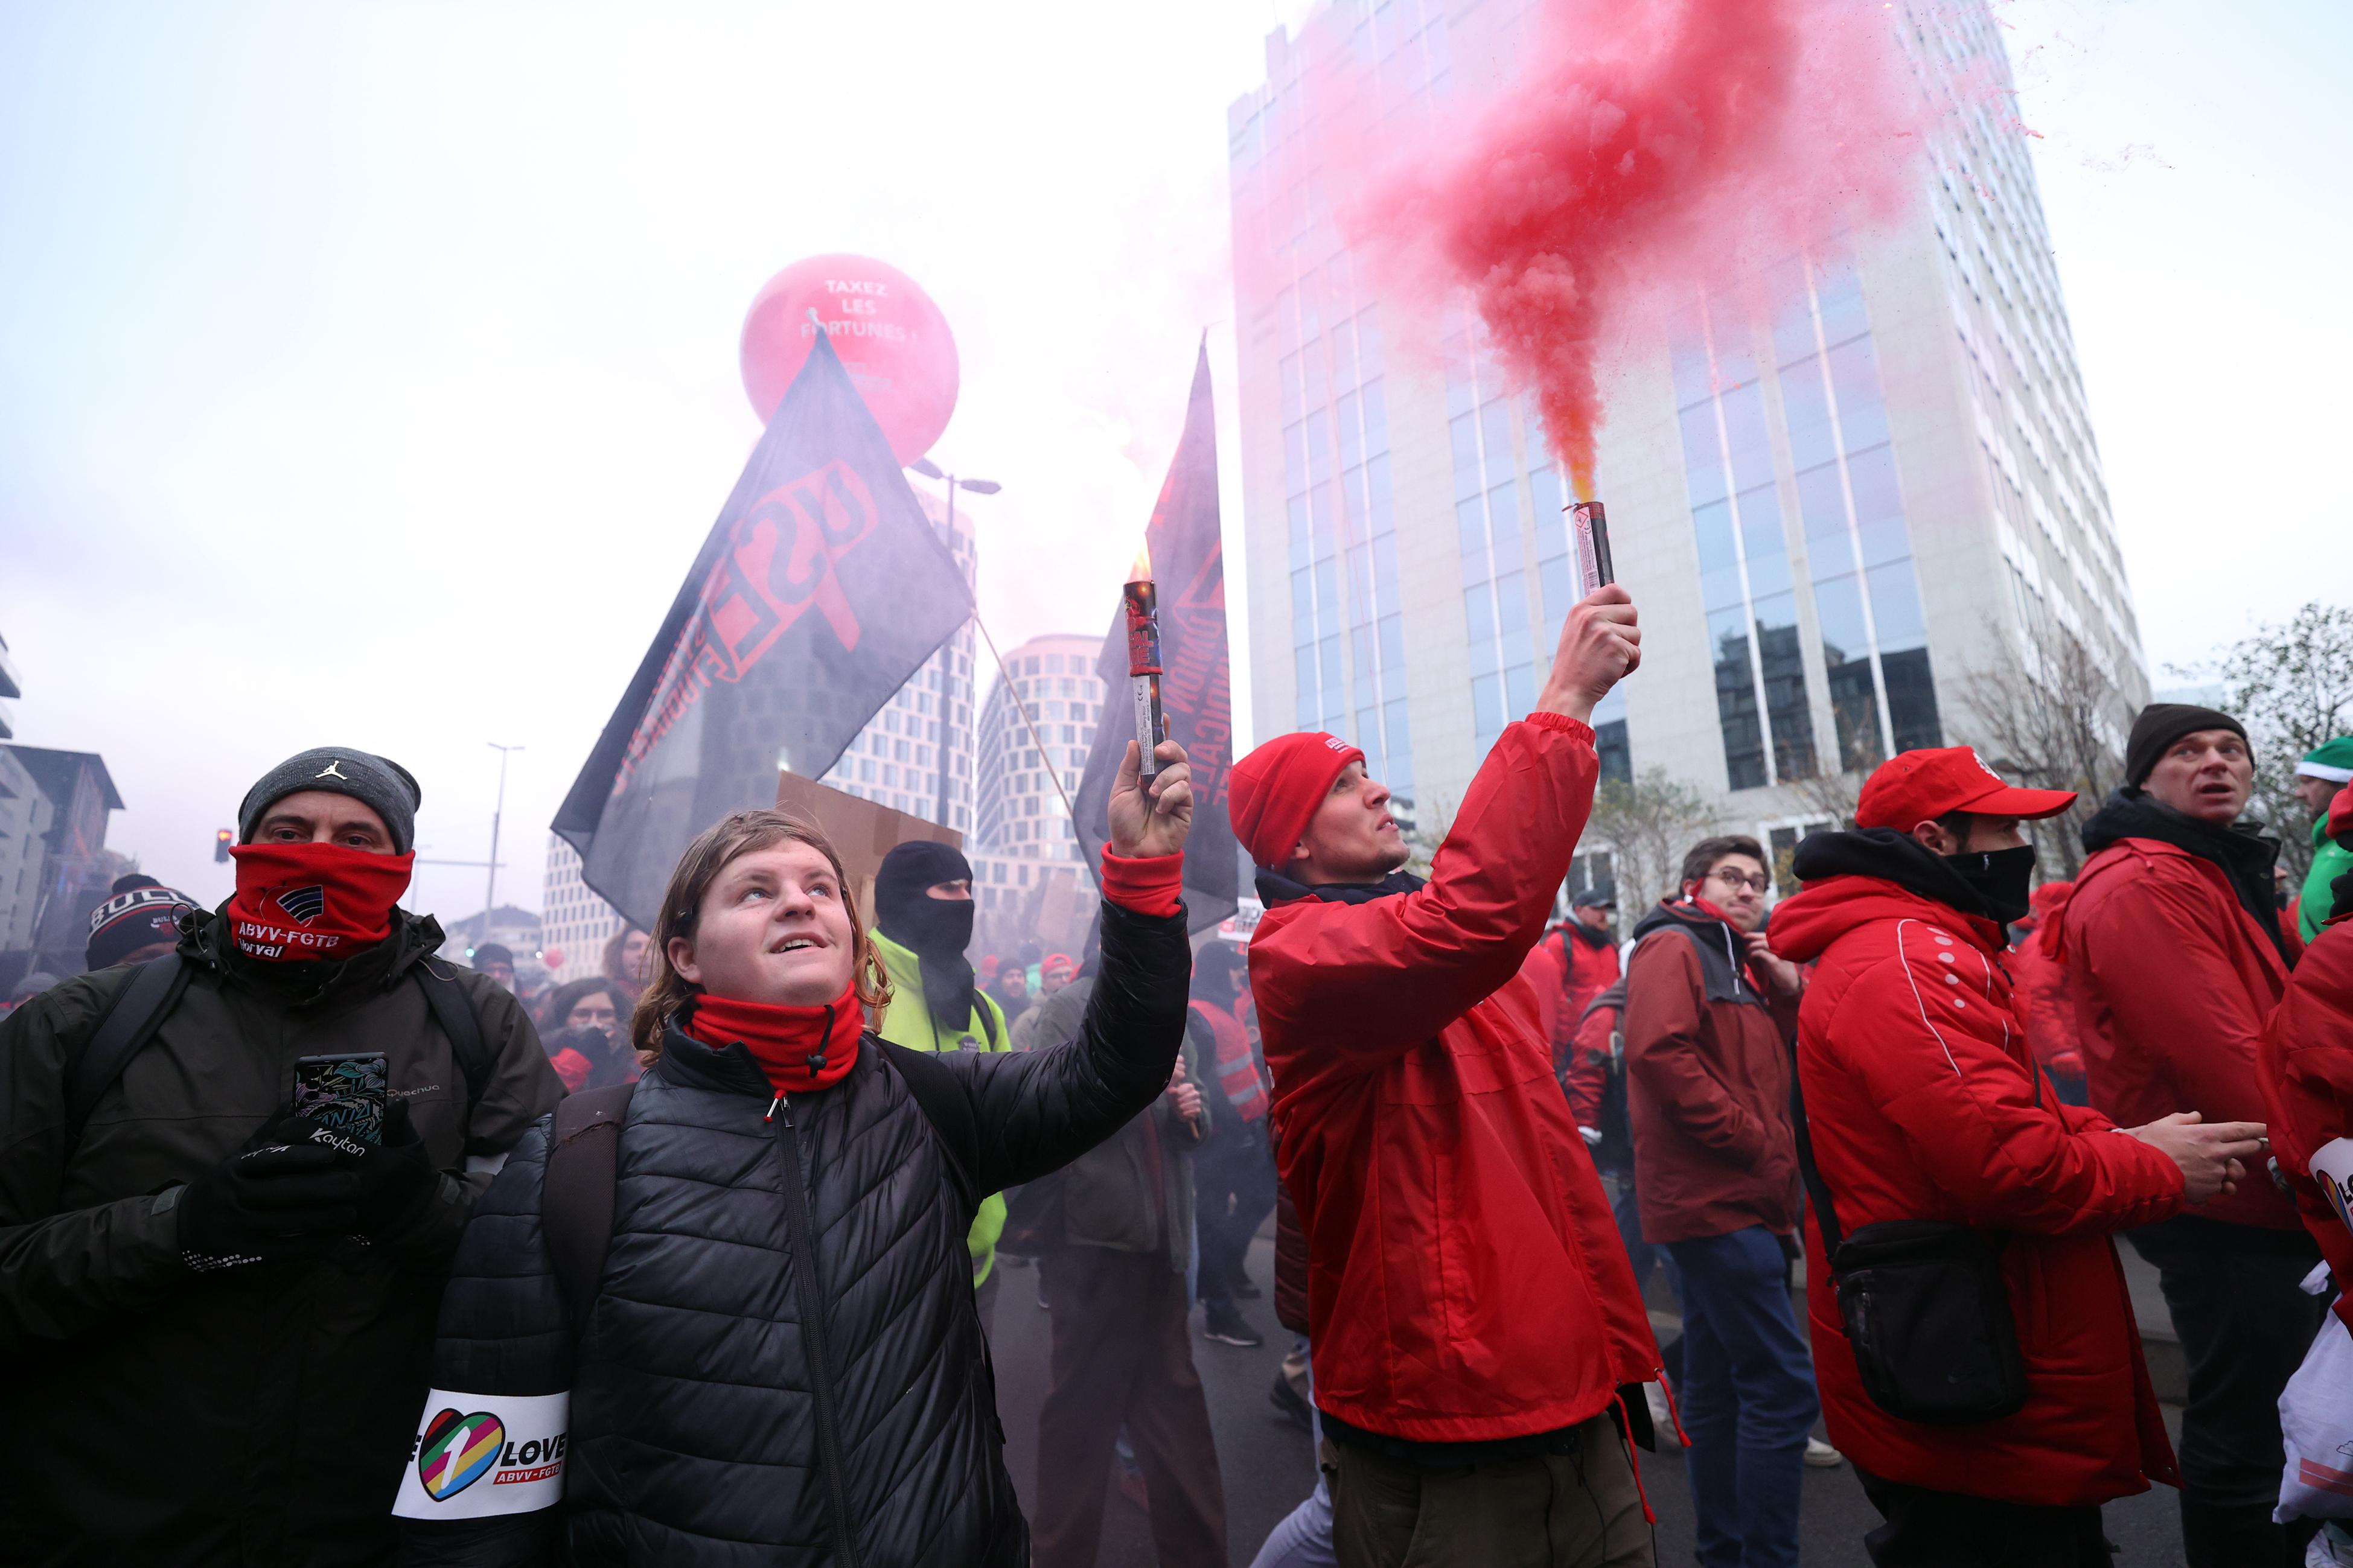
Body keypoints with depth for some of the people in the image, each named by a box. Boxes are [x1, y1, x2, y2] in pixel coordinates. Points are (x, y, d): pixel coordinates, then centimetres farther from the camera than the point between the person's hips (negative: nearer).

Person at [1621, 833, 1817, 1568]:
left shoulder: (1738, 961, 21)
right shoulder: (1672, 948, -6)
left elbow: (1788, 1063, 18)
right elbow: (1658, 1050, -21)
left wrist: (1785, 984, 3)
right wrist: (1750, 1139, -16)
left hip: (1734, 1200, 9)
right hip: (1717, 1198, -9)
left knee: (1717, 1383, 15)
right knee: (1782, 1384, -11)